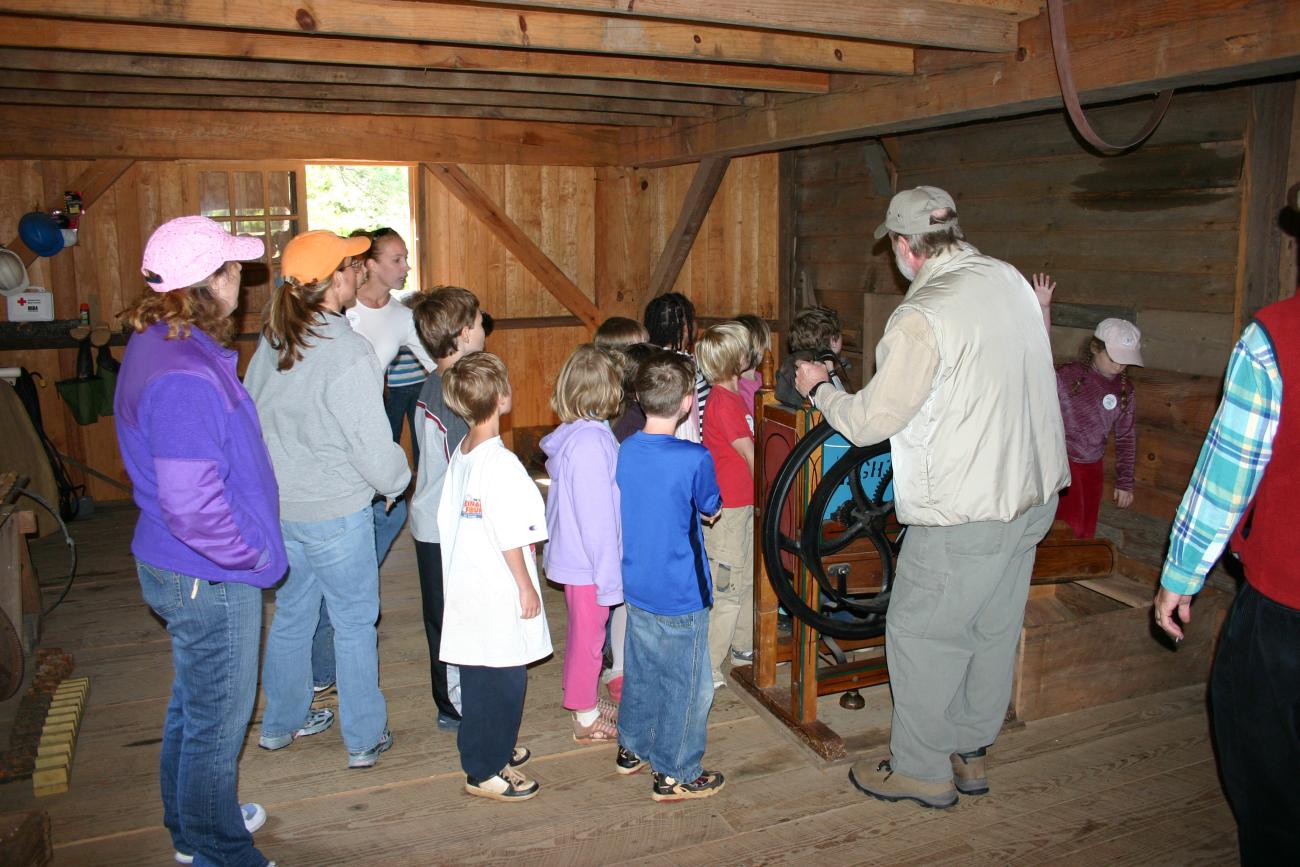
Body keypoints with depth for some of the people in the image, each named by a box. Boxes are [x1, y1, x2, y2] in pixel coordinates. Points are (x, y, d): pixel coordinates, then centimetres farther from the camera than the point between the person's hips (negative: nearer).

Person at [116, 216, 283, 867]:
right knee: (218, 720, 8)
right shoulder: (183, 378, -29)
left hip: (184, 569, 10)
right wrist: (249, 555, -16)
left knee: (193, 704, 26)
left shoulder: (161, 345, 5)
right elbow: (191, 504, -32)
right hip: (208, 577, -10)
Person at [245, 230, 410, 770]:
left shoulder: (271, 343, 0)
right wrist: (397, 481, -1)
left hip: (277, 506, 7)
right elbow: (374, 447, -21)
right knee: (354, 624, 9)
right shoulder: (349, 354, -22)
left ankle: (282, 722, 38)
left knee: (291, 614, 22)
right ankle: (365, 739, 21)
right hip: (336, 512, -7)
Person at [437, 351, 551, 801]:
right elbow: (510, 539, -21)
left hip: (467, 588, 9)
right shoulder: (501, 463, -22)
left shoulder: (460, 453, 4)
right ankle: (485, 771, 16)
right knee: (501, 678, 4)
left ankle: (494, 748, 36)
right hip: (499, 594, -9)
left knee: (479, 675, 20)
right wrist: (527, 588, -10)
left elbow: (448, 520, 11)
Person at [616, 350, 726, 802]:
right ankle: (674, 774, 20)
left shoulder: (624, 451, -5)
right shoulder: (694, 458, -22)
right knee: (687, 684, 9)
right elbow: (712, 509, -5)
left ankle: (632, 748, 39)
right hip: (681, 595, -6)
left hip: (636, 588, 6)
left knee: (641, 671, 23)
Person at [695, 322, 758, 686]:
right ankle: (707, 665, 7)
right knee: (726, 587, -3)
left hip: (744, 502, 10)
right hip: (726, 508, -10)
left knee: (747, 578, 20)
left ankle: (742, 645, 36)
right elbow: (749, 454, -18)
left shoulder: (735, 394, 11)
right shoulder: (723, 401, -20)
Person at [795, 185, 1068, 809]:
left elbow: (871, 421, -17)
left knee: (920, 635, 8)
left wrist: (818, 389, 0)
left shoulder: (924, 317, -21)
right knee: (993, 631, 18)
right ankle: (970, 755, 34)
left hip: (963, 514, -8)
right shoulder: (1011, 281, 5)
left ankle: (921, 770, 21)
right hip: (1033, 495, 9)